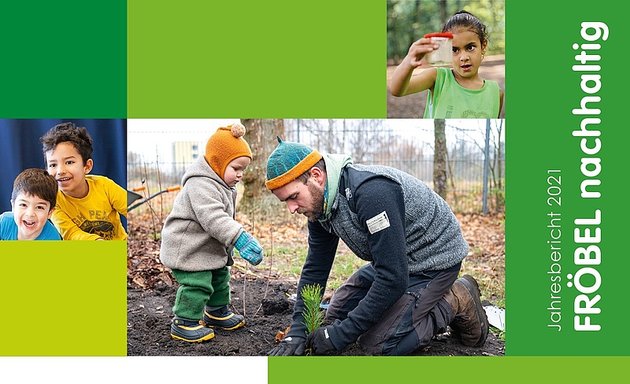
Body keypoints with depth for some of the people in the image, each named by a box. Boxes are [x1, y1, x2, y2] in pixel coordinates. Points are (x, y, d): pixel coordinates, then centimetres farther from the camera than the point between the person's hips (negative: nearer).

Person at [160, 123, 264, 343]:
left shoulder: (224, 186, 9)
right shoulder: (200, 185, -27)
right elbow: (213, 218, -37)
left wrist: (234, 240, 25)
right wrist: (240, 238, -41)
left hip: (211, 248, 11)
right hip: (187, 249, -11)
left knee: (220, 278, 20)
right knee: (197, 284, -10)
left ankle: (217, 312, 39)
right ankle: (184, 323, 5)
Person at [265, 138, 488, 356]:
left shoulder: (371, 191, -35)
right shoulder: (320, 204, -6)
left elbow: (394, 278, -34)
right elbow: (315, 269, 1)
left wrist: (342, 334, -28)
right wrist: (297, 330, -9)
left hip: (434, 258, -9)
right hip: (394, 261, 9)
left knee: (378, 344, -17)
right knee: (335, 317, 8)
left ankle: (456, 302, 1)